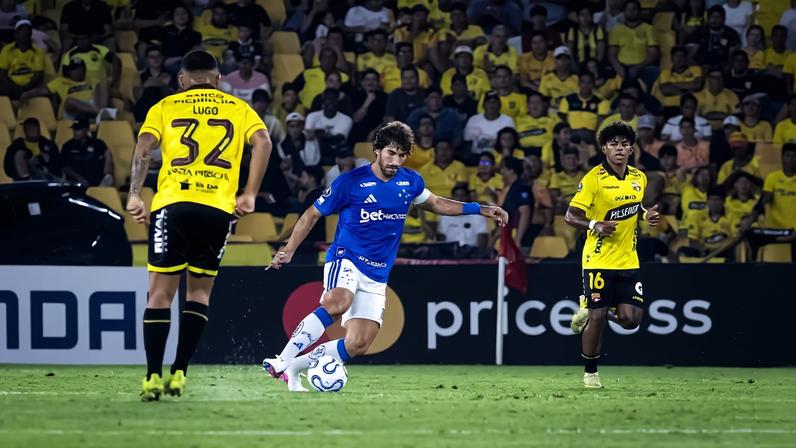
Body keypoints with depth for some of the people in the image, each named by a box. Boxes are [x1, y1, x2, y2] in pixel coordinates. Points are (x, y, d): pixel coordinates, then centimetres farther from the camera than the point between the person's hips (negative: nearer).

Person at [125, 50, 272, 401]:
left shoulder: (165, 107, 15)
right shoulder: (238, 108, 18)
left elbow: (144, 145, -1)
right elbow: (262, 142, 2)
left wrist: (134, 195, -3)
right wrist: (249, 195, 2)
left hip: (173, 204, -1)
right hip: (219, 209, 1)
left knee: (160, 292, 4)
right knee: (199, 292, 13)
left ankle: (153, 377, -4)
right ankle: (179, 374, 4)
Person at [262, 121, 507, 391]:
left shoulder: (410, 182, 5)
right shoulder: (351, 182, -8)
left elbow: (435, 204, 26)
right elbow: (313, 214, 2)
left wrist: (480, 210, 19)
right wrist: (289, 250, -6)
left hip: (376, 277, 5)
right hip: (346, 259, -5)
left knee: (358, 345, -8)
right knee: (337, 303, -38)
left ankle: (293, 368, 5)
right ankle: (281, 362, -39)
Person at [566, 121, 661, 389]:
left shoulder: (639, 178, 7)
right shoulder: (594, 178, -10)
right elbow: (571, 216, -9)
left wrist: (647, 216, 2)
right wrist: (594, 226, -26)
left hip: (628, 261, 5)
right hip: (598, 261, -5)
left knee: (631, 318, -3)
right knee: (597, 318, -4)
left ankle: (590, 311, 26)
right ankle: (590, 373, 14)